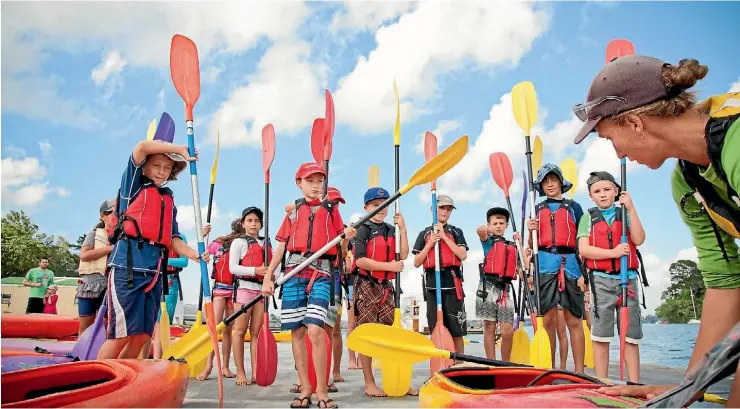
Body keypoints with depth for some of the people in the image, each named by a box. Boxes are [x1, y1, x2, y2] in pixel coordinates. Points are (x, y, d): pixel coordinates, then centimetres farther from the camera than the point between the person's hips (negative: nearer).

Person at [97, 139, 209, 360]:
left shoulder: (169, 200, 22)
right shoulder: (134, 184, 8)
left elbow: (173, 238, 16)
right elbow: (142, 147, -7)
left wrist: (194, 255, 0)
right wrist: (181, 149, -2)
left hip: (153, 271, 6)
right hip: (127, 265, -6)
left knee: (142, 336, 6)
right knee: (121, 335, -7)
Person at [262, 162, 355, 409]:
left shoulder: (330, 210, 13)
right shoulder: (293, 212, 16)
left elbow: (340, 247, 10)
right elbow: (280, 248, 14)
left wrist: (347, 238, -13)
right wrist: (268, 277, 6)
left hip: (320, 274, -2)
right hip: (293, 273, 3)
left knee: (315, 331, -15)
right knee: (297, 332, 2)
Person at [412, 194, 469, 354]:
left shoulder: (456, 232, 10)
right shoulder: (424, 234, 12)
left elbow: (463, 255, -6)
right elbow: (417, 263, 6)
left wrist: (444, 237, -8)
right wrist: (430, 243, -5)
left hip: (452, 284, -1)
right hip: (432, 284, 1)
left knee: (457, 331, 0)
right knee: (436, 330, 5)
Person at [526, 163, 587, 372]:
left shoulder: (573, 207, 11)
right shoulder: (537, 210, 17)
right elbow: (532, 247, 16)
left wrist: (584, 272, -4)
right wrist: (531, 231, -5)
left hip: (570, 264, -1)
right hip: (545, 266, 2)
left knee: (574, 321, -2)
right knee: (547, 320, 1)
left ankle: (579, 372, 2)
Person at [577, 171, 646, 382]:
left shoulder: (625, 214, 12)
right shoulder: (588, 218, 8)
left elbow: (638, 239, -5)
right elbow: (583, 249, -4)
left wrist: (631, 208, -8)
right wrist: (613, 252, -16)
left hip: (627, 278, 1)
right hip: (601, 279, -1)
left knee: (631, 333, 3)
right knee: (601, 334, 2)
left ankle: (634, 383, 10)